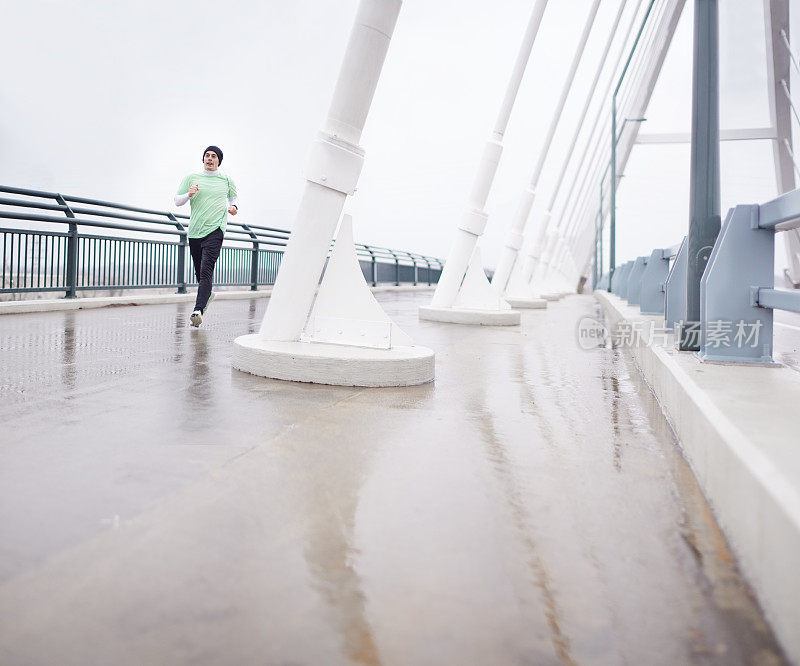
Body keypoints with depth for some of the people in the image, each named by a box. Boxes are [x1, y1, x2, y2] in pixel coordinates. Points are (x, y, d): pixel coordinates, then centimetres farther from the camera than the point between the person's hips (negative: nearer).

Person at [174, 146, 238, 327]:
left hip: (215, 230, -3)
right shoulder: (191, 178, 10)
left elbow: (233, 197, 28)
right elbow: (177, 200, 12)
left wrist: (233, 207, 6)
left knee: (206, 271, -17)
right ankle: (208, 295, 40)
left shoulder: (227, 180, 10)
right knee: (199, 273, 10)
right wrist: (188, 195, -9)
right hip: (194, 231, 3)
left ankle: (198, 310, -26)